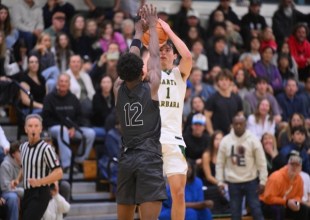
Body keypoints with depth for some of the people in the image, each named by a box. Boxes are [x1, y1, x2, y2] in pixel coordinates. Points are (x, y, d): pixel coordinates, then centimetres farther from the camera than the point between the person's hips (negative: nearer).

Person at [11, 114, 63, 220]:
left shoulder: (46, 148, -12)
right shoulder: (23, 147, 11)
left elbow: (58, 173, -15)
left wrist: (40, 181, -28)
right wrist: (17, 180, 8)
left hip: (40, 194, -8)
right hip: (27, 193, 8)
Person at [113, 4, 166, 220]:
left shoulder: (118, 89, 5)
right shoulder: (151, 87, -4)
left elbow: (130, 60, 17)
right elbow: (154, 55, 6)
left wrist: (138, 31, 30)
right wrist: (152, 25, 19)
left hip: (126, 158, 5)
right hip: (149, 157, -5)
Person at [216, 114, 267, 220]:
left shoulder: (253, 140, -6)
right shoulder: (225, 141, -1)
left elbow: (261, 162, -4)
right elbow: (220, 163, 4)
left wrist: (262, 181, -7)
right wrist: (220, 181, 0)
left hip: (251, 181, -2)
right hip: (233, 182, 2)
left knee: (256, 209, 1)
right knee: (235, 211, 8)